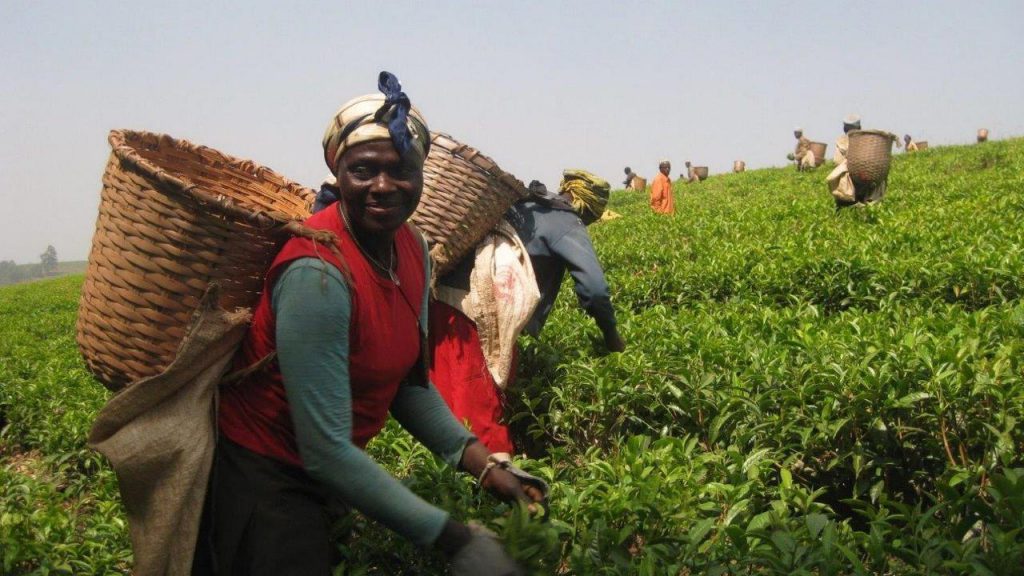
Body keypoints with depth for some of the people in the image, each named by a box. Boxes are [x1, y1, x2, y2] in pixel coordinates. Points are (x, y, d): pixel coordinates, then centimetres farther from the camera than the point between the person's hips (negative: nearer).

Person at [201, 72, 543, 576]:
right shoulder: (318, 275, -29)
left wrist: (485, 467, -4)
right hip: (259, 482, -8)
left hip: (316, 477, 8)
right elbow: (326, 452, -29)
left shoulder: (412, 250, -4)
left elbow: (407, 381, 7)